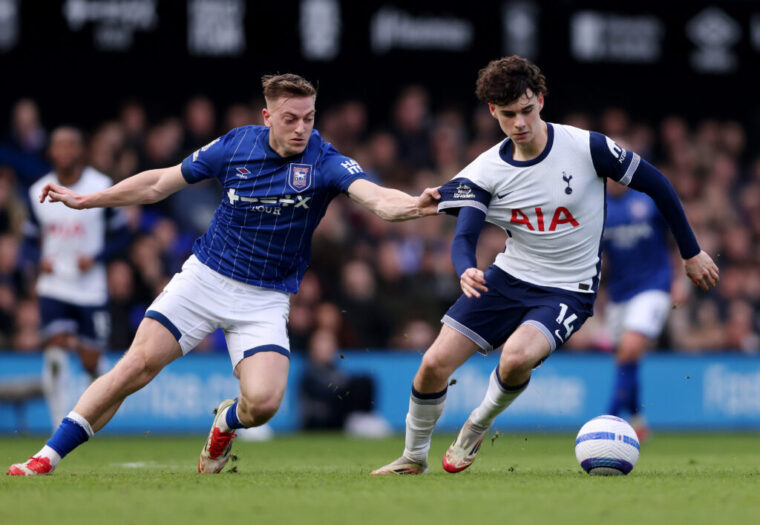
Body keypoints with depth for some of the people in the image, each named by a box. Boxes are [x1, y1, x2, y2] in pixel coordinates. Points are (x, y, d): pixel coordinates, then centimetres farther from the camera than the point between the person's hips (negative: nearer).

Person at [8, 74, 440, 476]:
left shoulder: (324, 161, -13)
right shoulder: (235, 146, -5)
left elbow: (377, 198, -30)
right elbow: (160, 183, 8)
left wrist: (417, 205, -53)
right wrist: (85, 200, 12)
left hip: (266, 298, -1)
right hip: (205, 277, 1)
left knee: (263, 402, -21)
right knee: (138, 365, -12)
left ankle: (226, 423, 18)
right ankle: (47, 457, -4)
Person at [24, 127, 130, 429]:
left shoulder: (102, 188, -3)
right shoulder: (38, 192, 3)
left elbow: (121, 235, 3)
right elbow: (31, 237, 14)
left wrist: (96, 258, -14)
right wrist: (41, 259, -8)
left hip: (91, 288, -1)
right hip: (53, 287, 1)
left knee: (91, 364, 3)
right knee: (54, 355, -16)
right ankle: (61, 425, -9)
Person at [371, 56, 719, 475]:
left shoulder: (586, 147, -15)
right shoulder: (486, 171, -6)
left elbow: (654, 183, -5)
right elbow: (463, 237, -12)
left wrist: (690, 253, 3)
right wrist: (466, 271, -38)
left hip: (568, 291, -3)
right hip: (508, 278, 3)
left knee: (516, 357, -31)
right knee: (435, 363, -7)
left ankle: (477, 428, 1)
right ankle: (414, 458, 19)